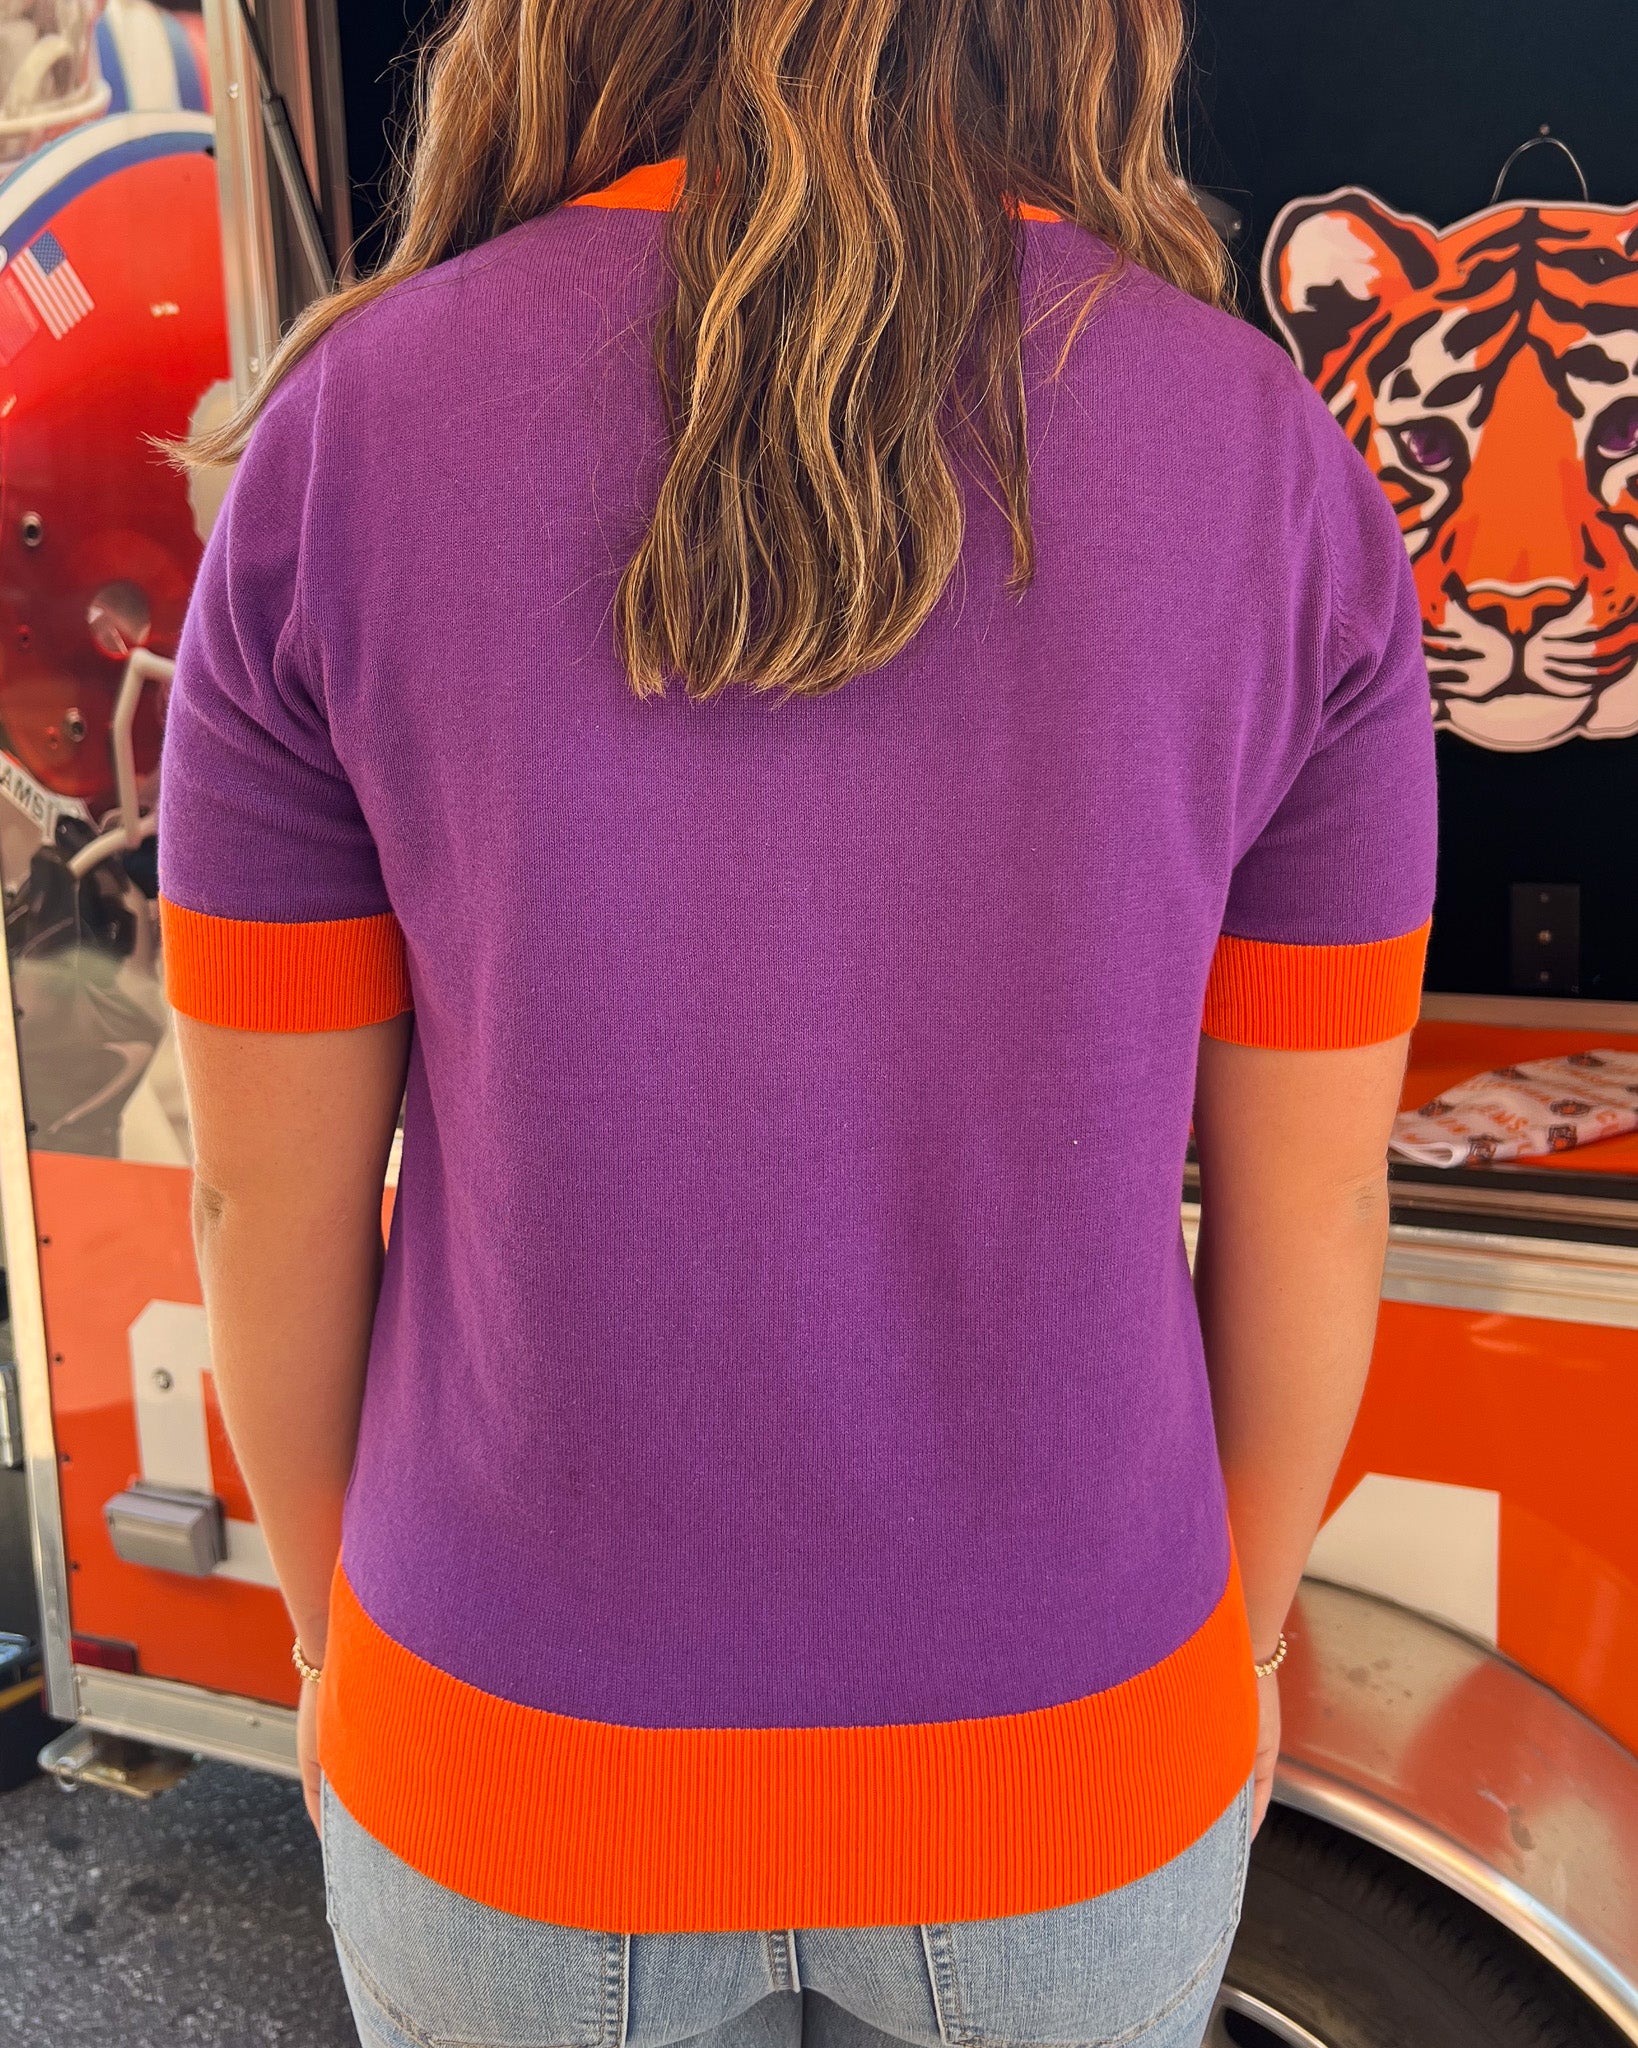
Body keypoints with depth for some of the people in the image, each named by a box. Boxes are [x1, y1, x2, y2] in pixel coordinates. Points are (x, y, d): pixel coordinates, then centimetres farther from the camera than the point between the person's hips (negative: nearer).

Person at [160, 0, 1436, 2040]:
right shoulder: (1278, 477, -14)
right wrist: (1241, 1624, 11)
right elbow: (1307, 1208, -8)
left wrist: (333, 1616, 10)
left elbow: (265, 1188, -9)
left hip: (528, 1740, 0)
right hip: (1060, 1755, 1)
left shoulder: (347, 438, -16)